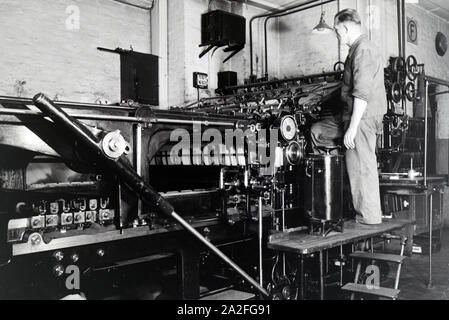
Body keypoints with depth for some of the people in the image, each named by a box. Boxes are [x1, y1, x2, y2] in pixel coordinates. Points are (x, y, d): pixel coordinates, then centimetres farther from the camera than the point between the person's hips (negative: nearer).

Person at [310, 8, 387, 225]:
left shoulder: (362, 49, -15)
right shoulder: (359, 48, 19)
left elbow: (362, 93, -23)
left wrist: (352, 128, -23)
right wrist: (349, 123, 26)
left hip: (363, 117, -10)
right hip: (356, 116, 10)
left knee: (361, 168, -4)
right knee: (317, 130, 15)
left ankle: (369, 217, 6)